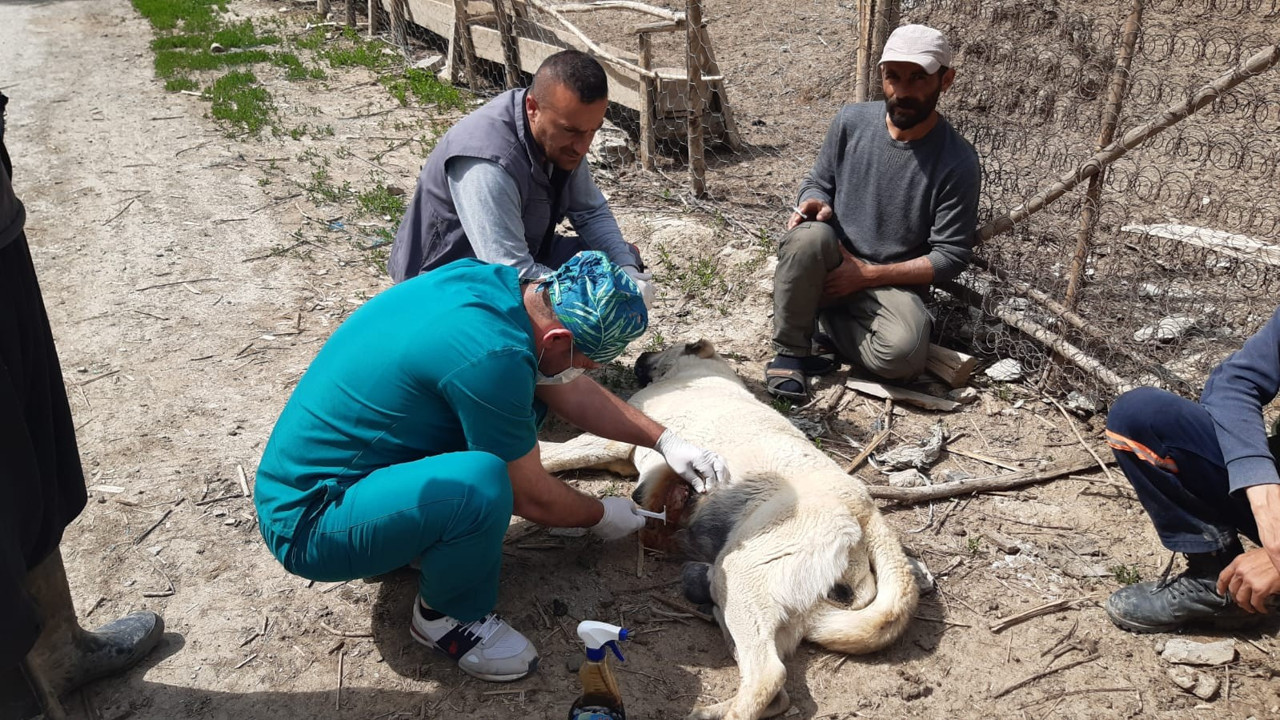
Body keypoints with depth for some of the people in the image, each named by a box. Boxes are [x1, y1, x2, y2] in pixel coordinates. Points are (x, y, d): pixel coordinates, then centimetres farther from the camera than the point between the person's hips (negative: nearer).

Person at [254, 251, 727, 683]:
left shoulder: (496, 282, -5)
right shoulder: (492, 357, -30)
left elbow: (569, 392, 11)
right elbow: (530, 496, -15)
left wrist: (664, 440, 7)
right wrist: (601, 516, 3)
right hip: (306, 523, -9)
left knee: (523, 397, 5)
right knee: (482, 482, -34)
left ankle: (413, 541, 14)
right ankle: (445, 615, -2)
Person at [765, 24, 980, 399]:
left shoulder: (957, 161, -14)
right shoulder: (851, 121, -5)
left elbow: (951, 256, -11)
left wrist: (868, 275, -17)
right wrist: (816, 202, -16)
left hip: (891, 283, -2)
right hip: (829, 266, 2)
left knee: (903, 354, -33)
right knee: (809, 235, -34)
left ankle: (825, 318, -2)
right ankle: (790, 351, -15)